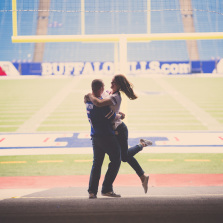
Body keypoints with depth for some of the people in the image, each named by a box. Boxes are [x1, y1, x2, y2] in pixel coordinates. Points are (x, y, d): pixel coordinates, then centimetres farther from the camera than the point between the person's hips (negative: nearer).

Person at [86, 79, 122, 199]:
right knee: (115, 161, 5)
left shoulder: (88, 101, 6)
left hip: (95, 136, 8)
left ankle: (92, 191, 5)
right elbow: (112, 117, -16)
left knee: (96, 163, 13)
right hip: (107, 136, -8)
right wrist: (120, 116, 3)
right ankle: (107, 189, 2)